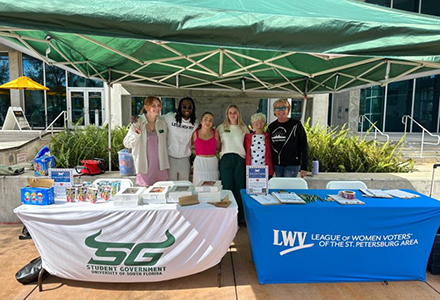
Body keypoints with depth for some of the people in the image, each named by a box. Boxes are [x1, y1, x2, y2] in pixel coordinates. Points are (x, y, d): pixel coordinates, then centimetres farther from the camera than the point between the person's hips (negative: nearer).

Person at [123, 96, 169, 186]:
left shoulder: (162, 123, 6)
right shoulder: (138, 122, -7)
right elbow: (127, 143, -6)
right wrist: (136, 134, -24)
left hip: (161, 166, 4)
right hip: (145, 166, -4)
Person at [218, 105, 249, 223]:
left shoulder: (244, 128, 11)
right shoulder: (221, 128, 9)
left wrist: (247, 155, 6)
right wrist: (220, 153, 2)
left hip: (240, 159, 1)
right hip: (226, 159, 0)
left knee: (240, 188, 3)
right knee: (227, 188, 0)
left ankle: (240, 216, 16)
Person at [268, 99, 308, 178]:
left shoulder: (296, 124, -5)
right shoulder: (271, 127, 7)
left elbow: (304, 146, -4)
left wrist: (304, 167, -8)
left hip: (292, 165, -4)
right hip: (277, 165, 5)